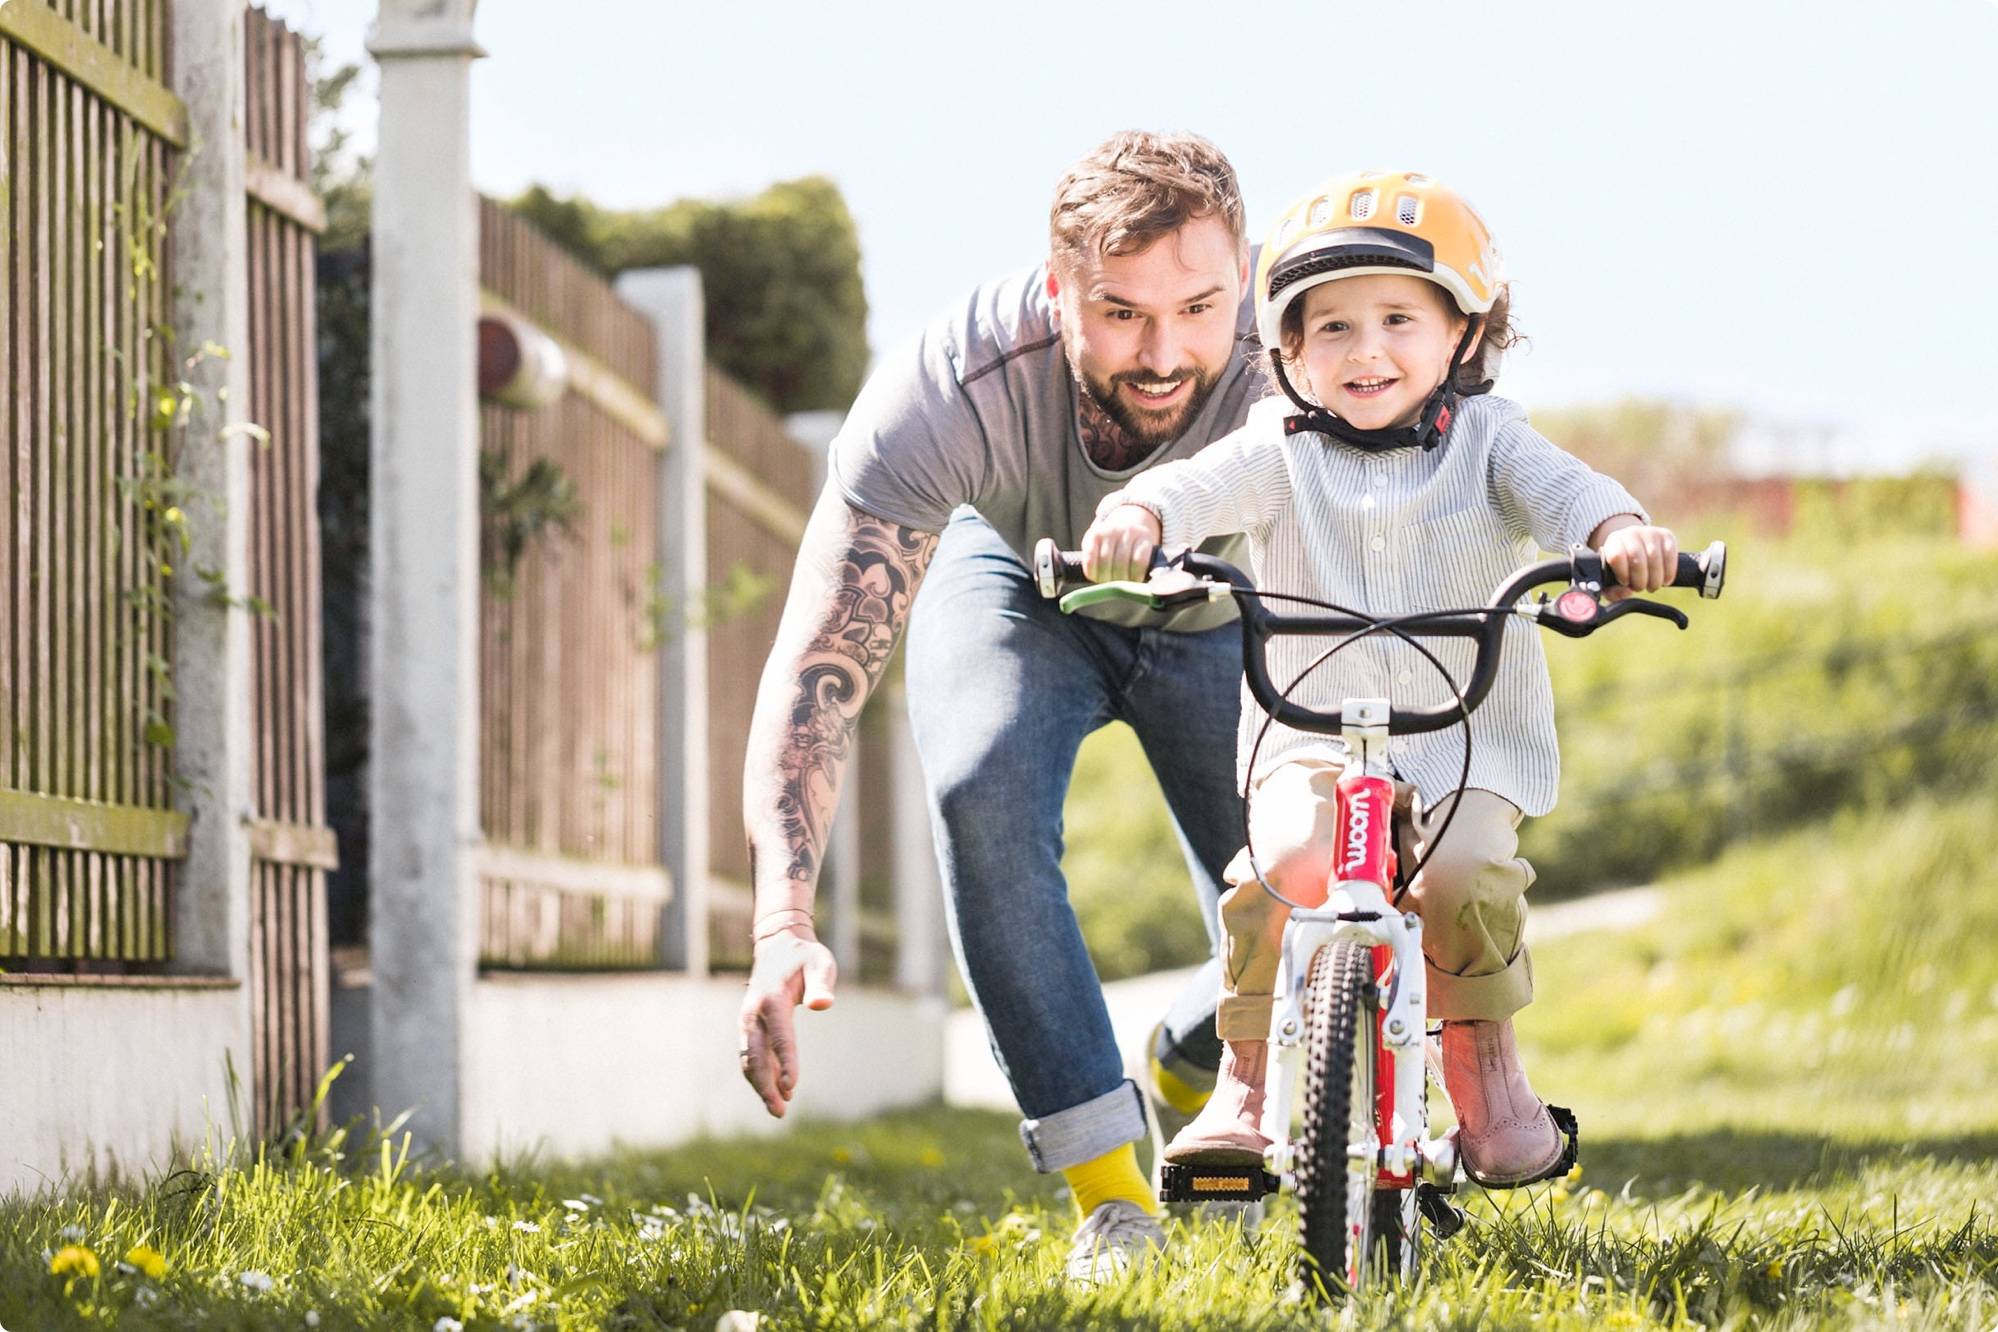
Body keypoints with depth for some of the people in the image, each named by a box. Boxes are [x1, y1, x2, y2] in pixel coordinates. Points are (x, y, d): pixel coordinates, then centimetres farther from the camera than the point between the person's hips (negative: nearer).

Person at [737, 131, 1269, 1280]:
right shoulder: (950, 388, -39)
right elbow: (820, 668, -40)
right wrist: (785, 925, -53)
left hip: (1221, 621, 1)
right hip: (1019, 583, -1)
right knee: (983, 791, -33)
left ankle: (1197, 1076, 26)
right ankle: (1112, 1195, -22)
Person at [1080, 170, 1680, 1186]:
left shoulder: (1485, 438, 6)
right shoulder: (1281, 450, 4)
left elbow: (1560, 489, -12)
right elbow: (1202, 485, -14)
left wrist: (1621, 532, -35)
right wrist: (1137, 515, -37)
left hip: (1470, 738, 0)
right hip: (1311, 731, 0)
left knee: (1462, 875, -28)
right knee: (1284, 863, -29)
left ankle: (1486, 1073, 0)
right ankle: (1248, 1083, -10)